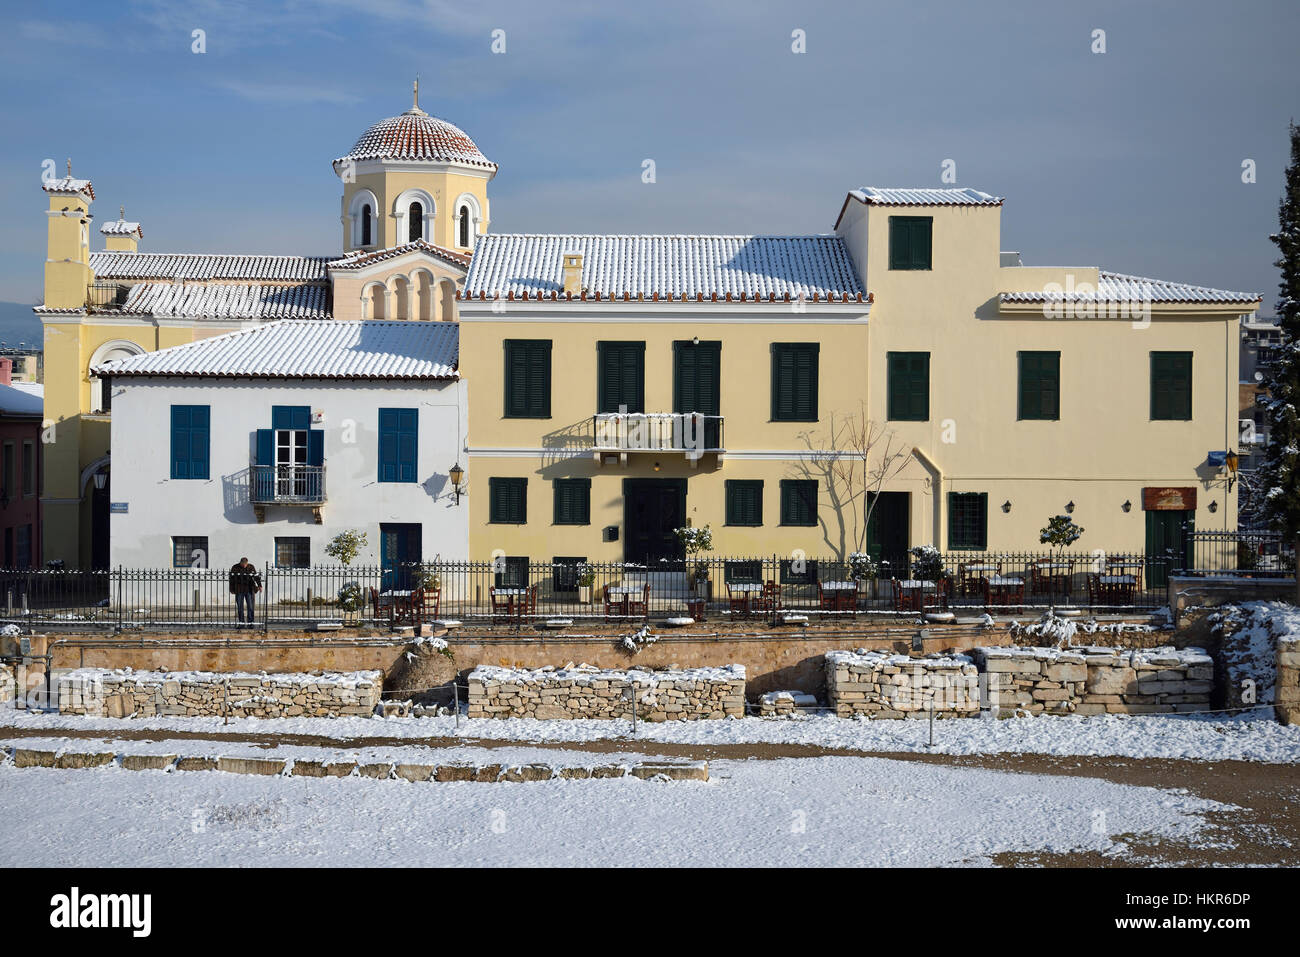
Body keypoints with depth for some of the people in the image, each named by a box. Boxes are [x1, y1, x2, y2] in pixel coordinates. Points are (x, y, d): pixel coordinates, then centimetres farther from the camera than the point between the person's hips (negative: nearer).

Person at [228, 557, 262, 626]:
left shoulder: (251, 567, 2)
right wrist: (232, 589, 4)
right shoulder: (235, 568, 0)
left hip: (249, 590, 0)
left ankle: (250, 621, 0)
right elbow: (232, 579, 5)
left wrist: (259, 585, -6)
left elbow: (256, 576, 4)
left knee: (250, 606, -5)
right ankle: (241, 622, 8)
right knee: (240, 606, 1)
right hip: (239, 591, 0)